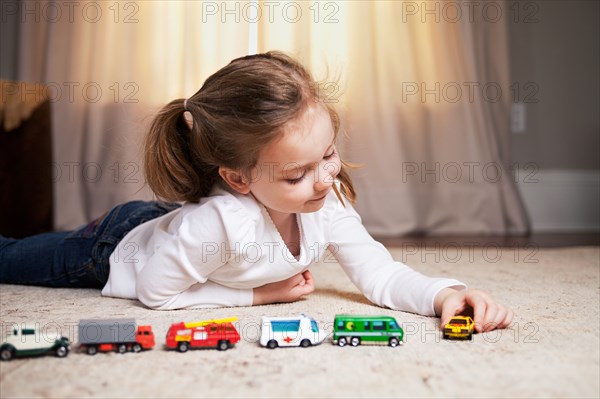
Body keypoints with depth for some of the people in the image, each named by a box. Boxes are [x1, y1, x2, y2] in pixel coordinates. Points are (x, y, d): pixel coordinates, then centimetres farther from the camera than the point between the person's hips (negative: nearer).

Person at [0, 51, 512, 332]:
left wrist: (445, 292, -46)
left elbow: (382, 275, -26)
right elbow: (155, 291, -32)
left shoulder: (329, 202, -30)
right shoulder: (218, 222, -48)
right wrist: (256, 293, -30)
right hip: (119, 245, -4)